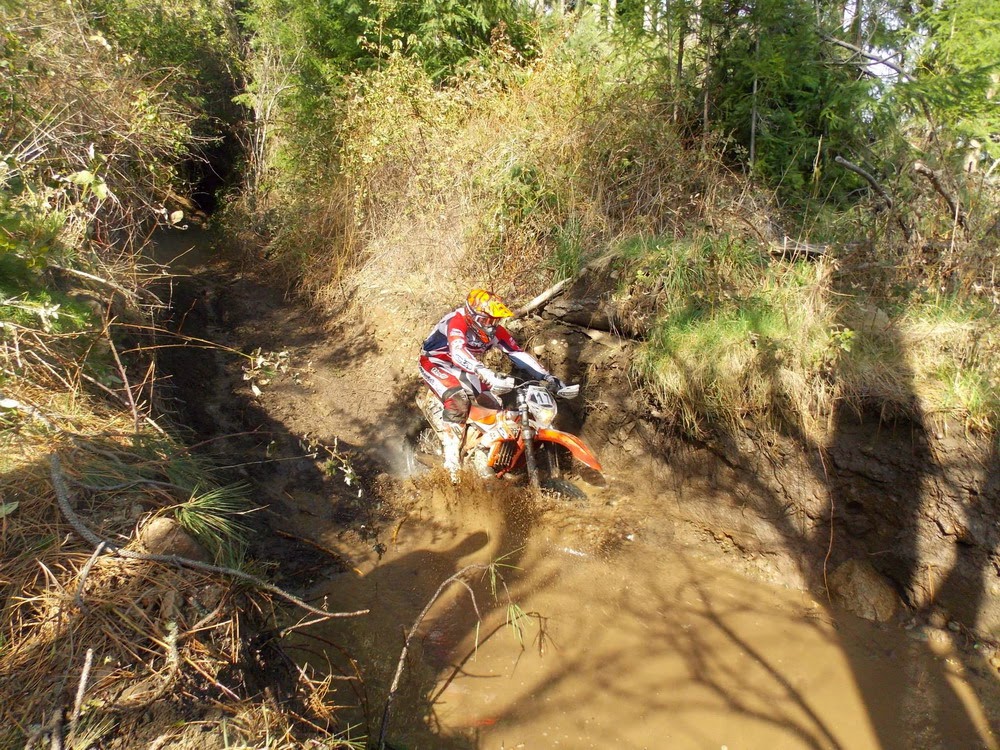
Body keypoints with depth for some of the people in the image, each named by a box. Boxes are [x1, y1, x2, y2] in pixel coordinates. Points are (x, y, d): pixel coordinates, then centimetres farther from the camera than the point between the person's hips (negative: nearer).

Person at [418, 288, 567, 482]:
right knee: (459, 402, -31)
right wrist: (488, 375, -68)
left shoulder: (495, 330, -13)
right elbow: (458, 352, -53)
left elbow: (518, 353, -11)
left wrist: (547, 377, -20)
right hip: (435, 363, -7)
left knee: (493, 404, 0)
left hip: (463, 368, 7)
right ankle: (452, 453, -23)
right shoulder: (457, 321, -35)